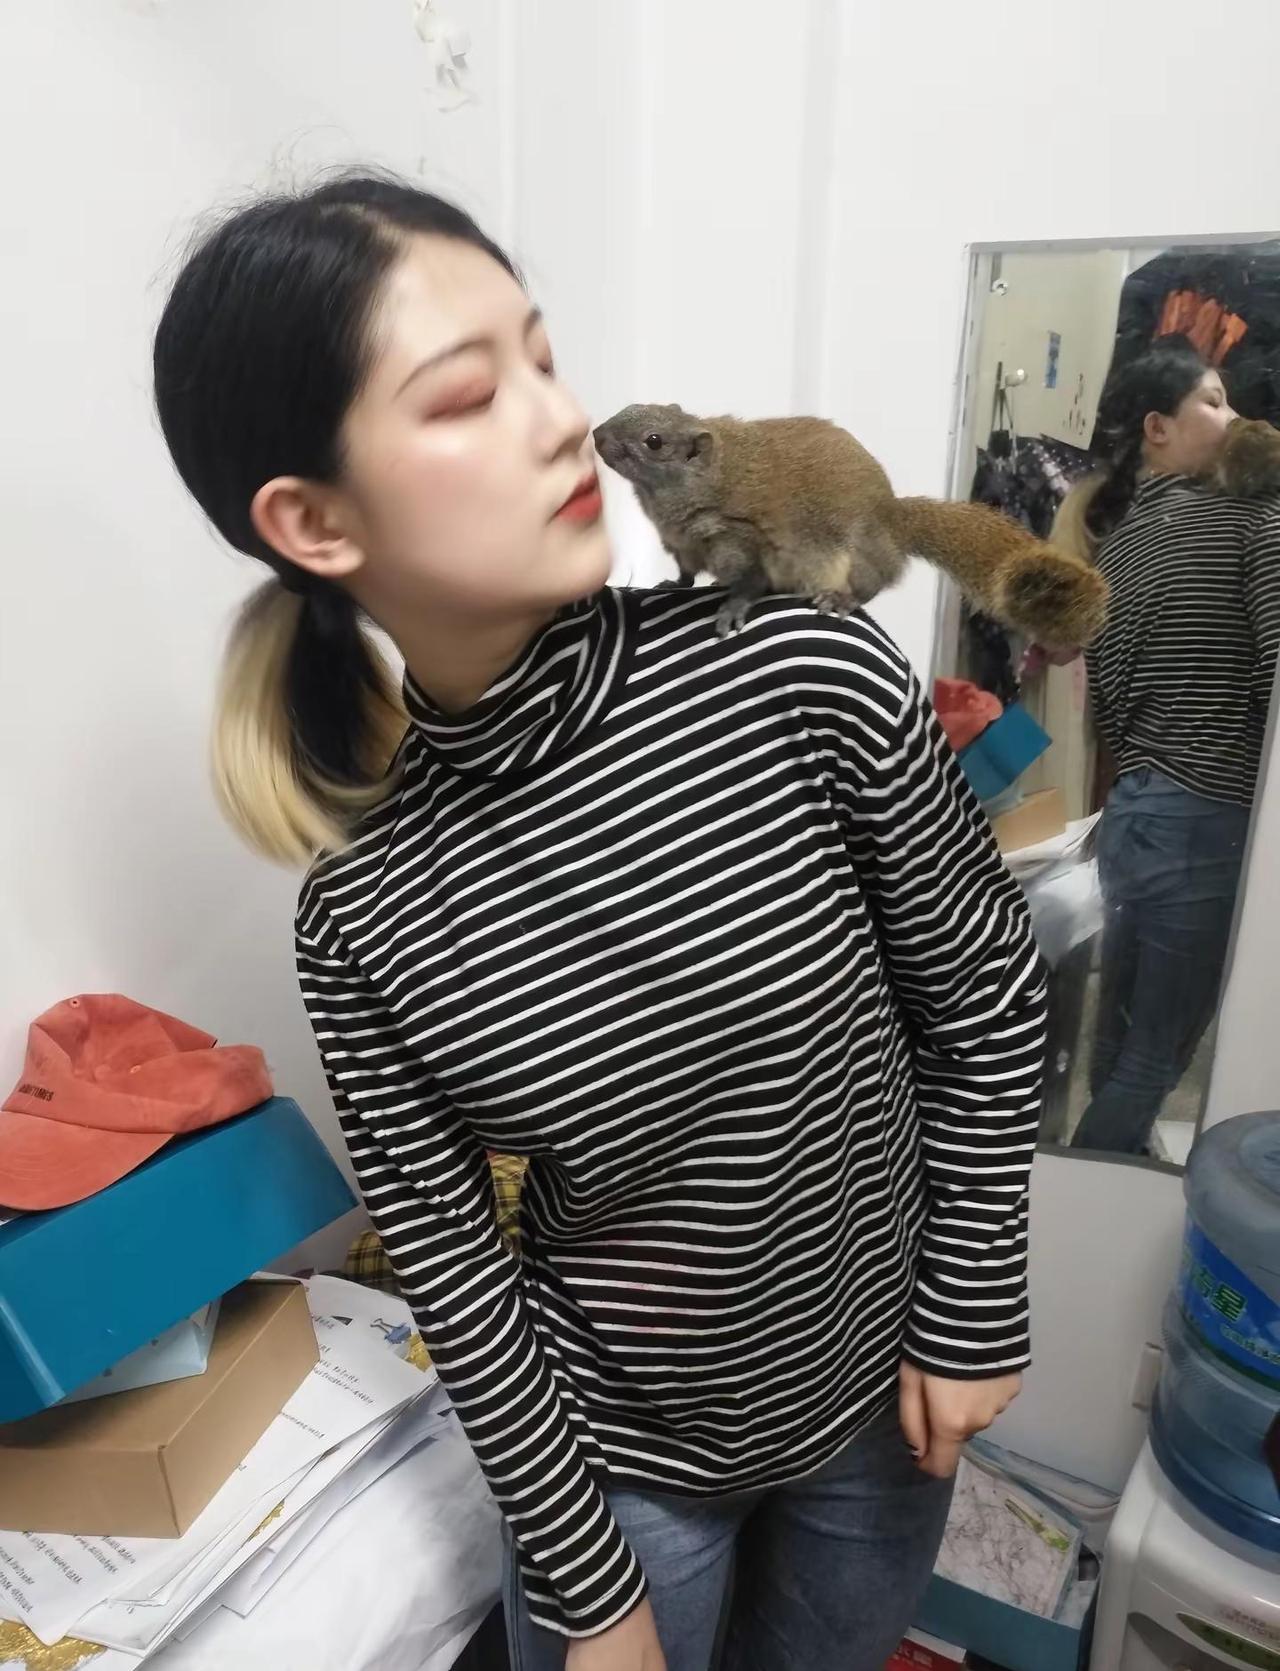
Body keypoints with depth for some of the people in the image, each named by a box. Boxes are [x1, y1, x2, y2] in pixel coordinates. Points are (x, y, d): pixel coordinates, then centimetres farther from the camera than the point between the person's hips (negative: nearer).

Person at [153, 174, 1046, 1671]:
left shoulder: (803, 677, -23)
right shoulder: (360, 916, -20)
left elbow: (987, 994, -11)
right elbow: (455, 1286, -11)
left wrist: (972, 1311, -6)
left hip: (879, 1387, 2)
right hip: (619, 1456, -1)